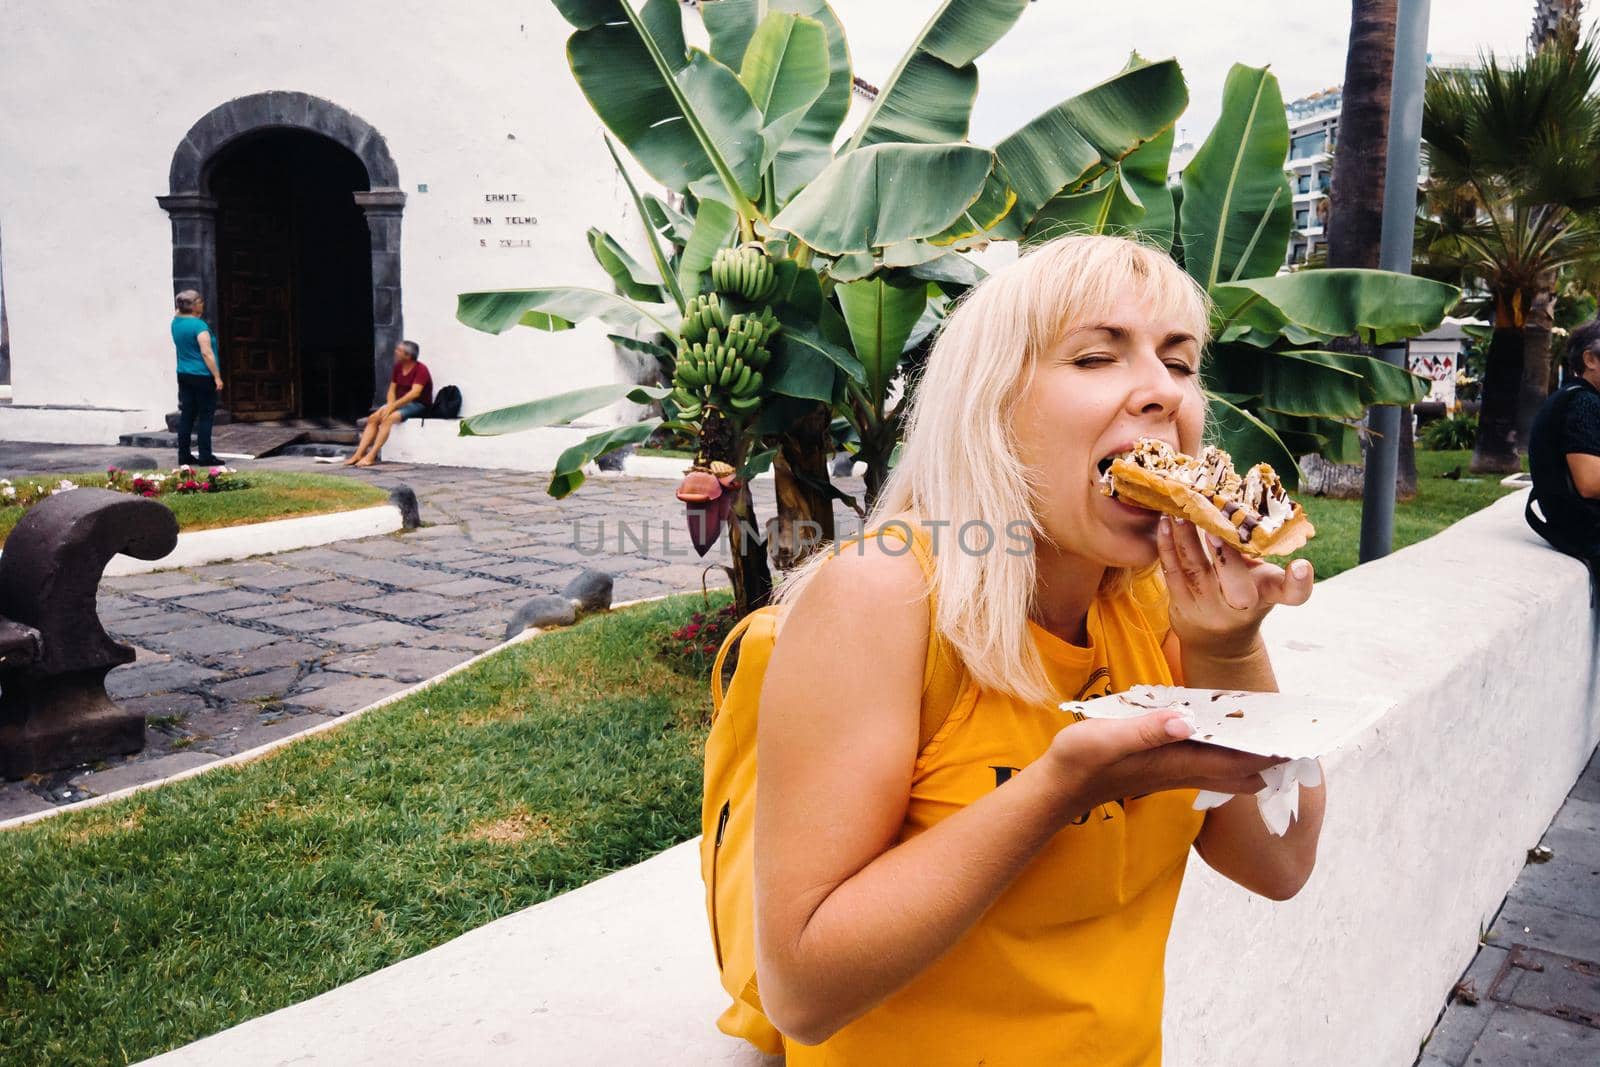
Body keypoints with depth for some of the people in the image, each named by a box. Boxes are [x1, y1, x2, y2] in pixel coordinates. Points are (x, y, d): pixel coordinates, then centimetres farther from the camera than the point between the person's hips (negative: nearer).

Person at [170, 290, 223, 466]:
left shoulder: (176, 322, 5)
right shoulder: (199, 325, -17)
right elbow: (206, 353, -20)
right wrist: (217, 376, -17)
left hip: (183, 375, 8)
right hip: (202, 376, -7)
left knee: (186, 416, 10)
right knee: (205, 416, -1)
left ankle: (183, 456, 12)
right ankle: (205, 457, 0)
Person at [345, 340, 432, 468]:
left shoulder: (421, 370, -16)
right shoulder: (398, 367, 8)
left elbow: (414, 393, -27)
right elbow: (392, 389, 12)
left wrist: (393, 406, -29)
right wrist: (390, 405, -9)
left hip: (418, 405, -8)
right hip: (400, 403, 8)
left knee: (388, 418, -30)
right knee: (373, 418, -12)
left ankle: (371, 457, -30)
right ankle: (358, 454, -17)